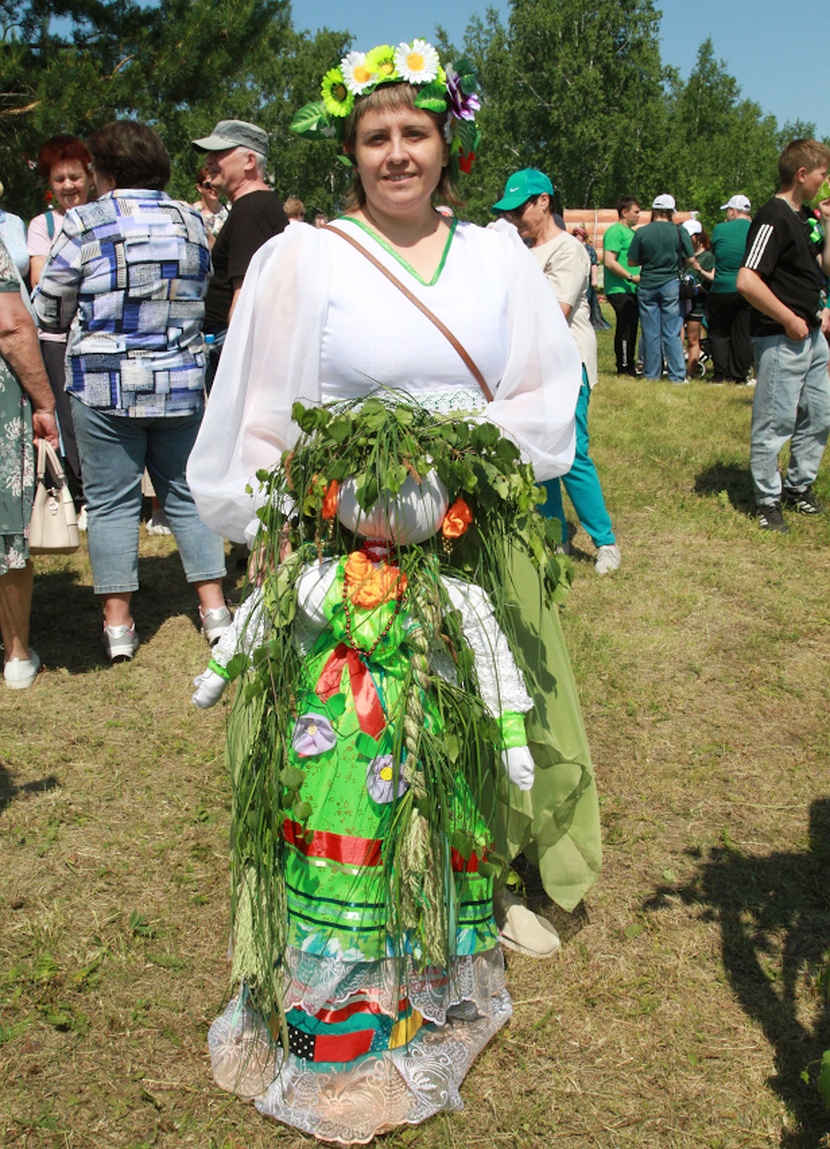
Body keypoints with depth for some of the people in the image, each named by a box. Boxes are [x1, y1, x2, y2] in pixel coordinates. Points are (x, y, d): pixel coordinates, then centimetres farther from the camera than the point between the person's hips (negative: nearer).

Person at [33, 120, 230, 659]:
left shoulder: (85, 223, -6)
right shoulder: (191, 221, 5)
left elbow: (48, 308, 0)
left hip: (104, 384, -3)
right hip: (180, 382, 3)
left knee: (112, 501, 5)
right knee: (187, 493, 13)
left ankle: (118, 623, 7)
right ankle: (214, 607, 13)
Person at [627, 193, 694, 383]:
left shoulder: (642, 233, -3)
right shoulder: (679, 232, -5)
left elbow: (632, 261, 0)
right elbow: (690, 260, -2)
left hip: (647, 285, 1)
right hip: (671, 285, -1)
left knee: (650, 333, 6)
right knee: (672, 333, 2)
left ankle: (652, 373, 10)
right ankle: (677, 375, 0)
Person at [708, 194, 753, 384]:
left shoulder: (720, 229, -6)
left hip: (722, 289, -2)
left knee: (719, 333, 9)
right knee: (743, 334, 7)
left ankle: (720, 374, 2)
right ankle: (740, 376, 7)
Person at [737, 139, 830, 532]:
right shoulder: (774, 217, -17)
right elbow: (747, 281, -25)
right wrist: (789, 320, -19)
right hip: (781, 339, -10)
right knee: (775, 423, -1)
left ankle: (798, 486, 32)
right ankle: (767, 501, 10)